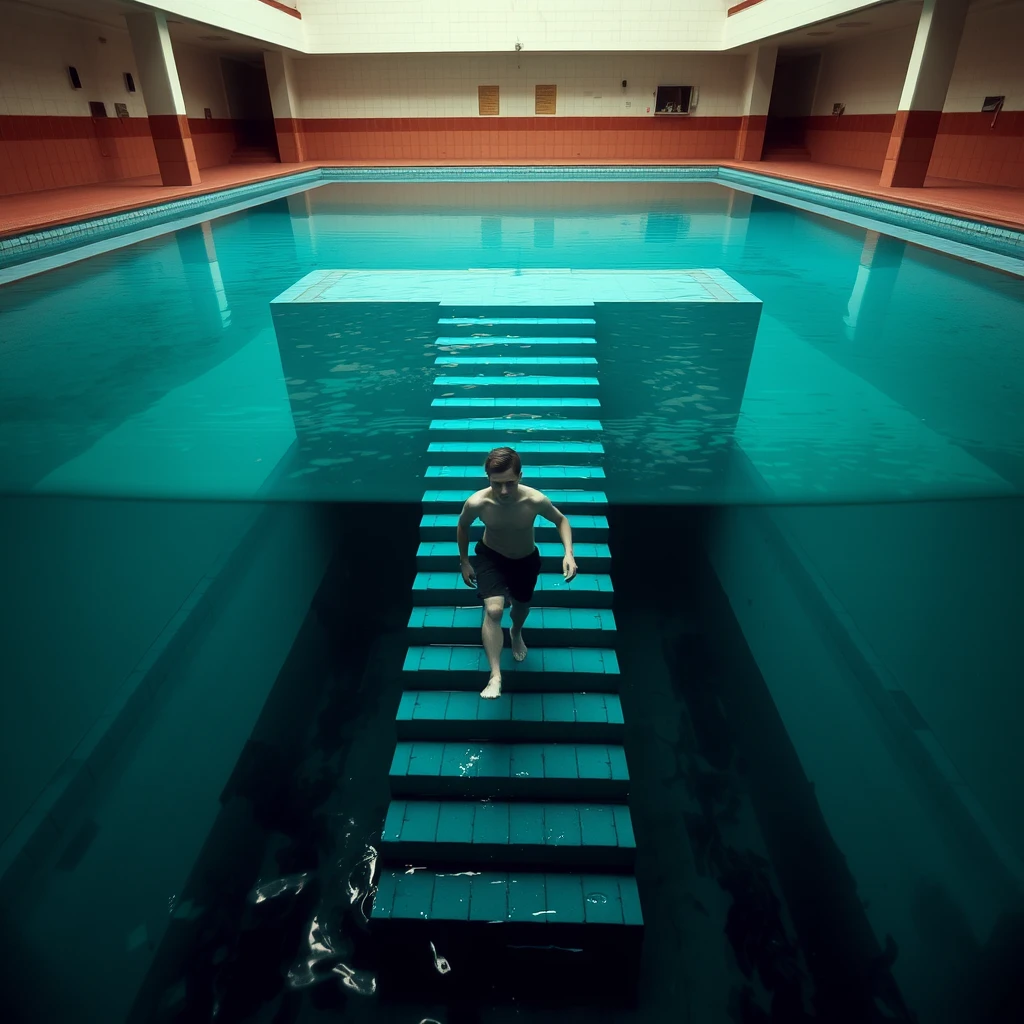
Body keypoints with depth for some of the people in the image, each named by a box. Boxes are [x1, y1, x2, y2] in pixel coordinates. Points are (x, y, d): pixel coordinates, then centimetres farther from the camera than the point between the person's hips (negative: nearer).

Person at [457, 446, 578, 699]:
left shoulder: (536, 500, -33)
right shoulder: (476, 503, -32)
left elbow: (561, 520, -12)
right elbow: (463, 527, -8)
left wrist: (568, 553, -25)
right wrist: (464, 562, -1)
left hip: (526, 560, 2)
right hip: (491, 557, -1)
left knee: (522, 605, 24)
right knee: (493, 610, -23)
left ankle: (516, 633, 61)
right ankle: (495, 676, -12)